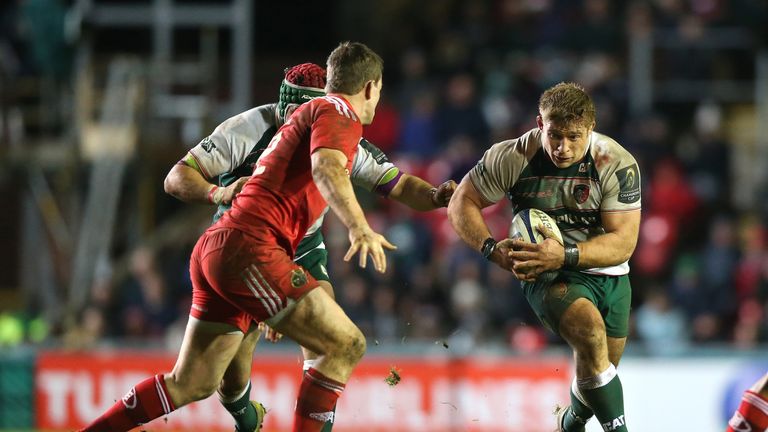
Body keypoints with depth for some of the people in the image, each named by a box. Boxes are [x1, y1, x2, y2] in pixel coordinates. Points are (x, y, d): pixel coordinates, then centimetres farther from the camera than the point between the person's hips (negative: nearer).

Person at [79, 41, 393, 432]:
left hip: (215, 250, 10)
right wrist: (359, 226, -36)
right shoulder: (339, 112, -1)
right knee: (347, 346, -10)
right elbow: (326, 168, -24)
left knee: (191, 385, 12)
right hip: (248, 248, -10)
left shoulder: (309, 113, 27)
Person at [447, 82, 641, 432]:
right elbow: (462, 203, -5)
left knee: (598, 368, 16)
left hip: (609, 275, 3)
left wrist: (566, 255, -35)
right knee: (590, 329, -33)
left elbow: (623, 242, -20)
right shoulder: (513, 158, -18)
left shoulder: (617, 164, -18)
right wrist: (493, 249, -22)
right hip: (547, 275, -3)